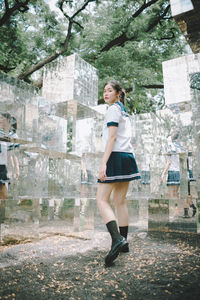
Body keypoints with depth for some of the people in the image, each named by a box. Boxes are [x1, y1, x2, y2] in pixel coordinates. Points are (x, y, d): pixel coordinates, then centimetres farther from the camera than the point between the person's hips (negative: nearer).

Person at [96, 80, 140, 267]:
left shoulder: (113, 109, -3)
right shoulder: (125, 113, 24)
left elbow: (112, 137, -14)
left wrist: (103, 163, -20)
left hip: (116, 156, -9)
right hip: (127, 156, 9)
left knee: (102, 200, -10)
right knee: (120, 201, 11)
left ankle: (117, 239, -22)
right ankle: (123, 242, 16)